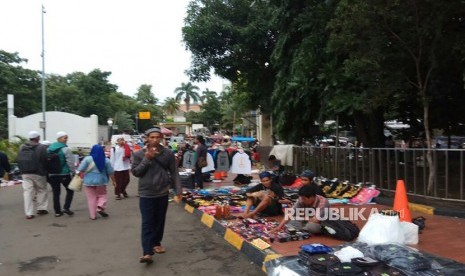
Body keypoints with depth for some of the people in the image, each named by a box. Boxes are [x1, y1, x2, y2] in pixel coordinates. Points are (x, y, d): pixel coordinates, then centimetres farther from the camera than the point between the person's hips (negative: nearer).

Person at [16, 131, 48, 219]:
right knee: (42, 190, 13)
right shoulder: (42, 148, -12)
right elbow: (45, 161, -13)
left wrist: (22, 171, 18)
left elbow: (19, 161, 11)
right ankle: (41, 208, 16)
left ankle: (29, 213, 4)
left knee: (27, 192, 4)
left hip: (25, 174, 4)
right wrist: (45, 172, 0)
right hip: (38, 174, -4)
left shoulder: (22, 147, 7)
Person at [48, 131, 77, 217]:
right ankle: (66, 208, 0)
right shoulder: (66, 149, -11)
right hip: (64, 174, -5)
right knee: (70, 190, 11)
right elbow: (70, 163, -13)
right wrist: (73, 171, -2)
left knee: (56, 193, 10)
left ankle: (57, 211, 14)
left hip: (52, 175, 5)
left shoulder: (49, 148, 6)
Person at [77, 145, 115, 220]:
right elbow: (110, 172, 3)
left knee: (91, 198, 7)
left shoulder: (87, 159, -6)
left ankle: (93, 215, 11)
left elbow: (80, 170, -7)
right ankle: (100, 207, -5)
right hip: (101, 181, 0)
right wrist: (114, 181, 13)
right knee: (102, 195, 17)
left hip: (89, 181, 0)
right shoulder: (106, 160, -2)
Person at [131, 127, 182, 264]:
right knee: (147, 223, -5)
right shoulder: (139, 154, -4)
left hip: (163, 193, 2)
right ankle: (147, 252, -6)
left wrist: (178, 189, -4)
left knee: (159, 221, 15)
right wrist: (147, 159, -17)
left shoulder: (168, 153, -2)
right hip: (146, 194, -2)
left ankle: (156, 243, 34)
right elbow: (135, 172, -6)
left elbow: (174, 172, 1)